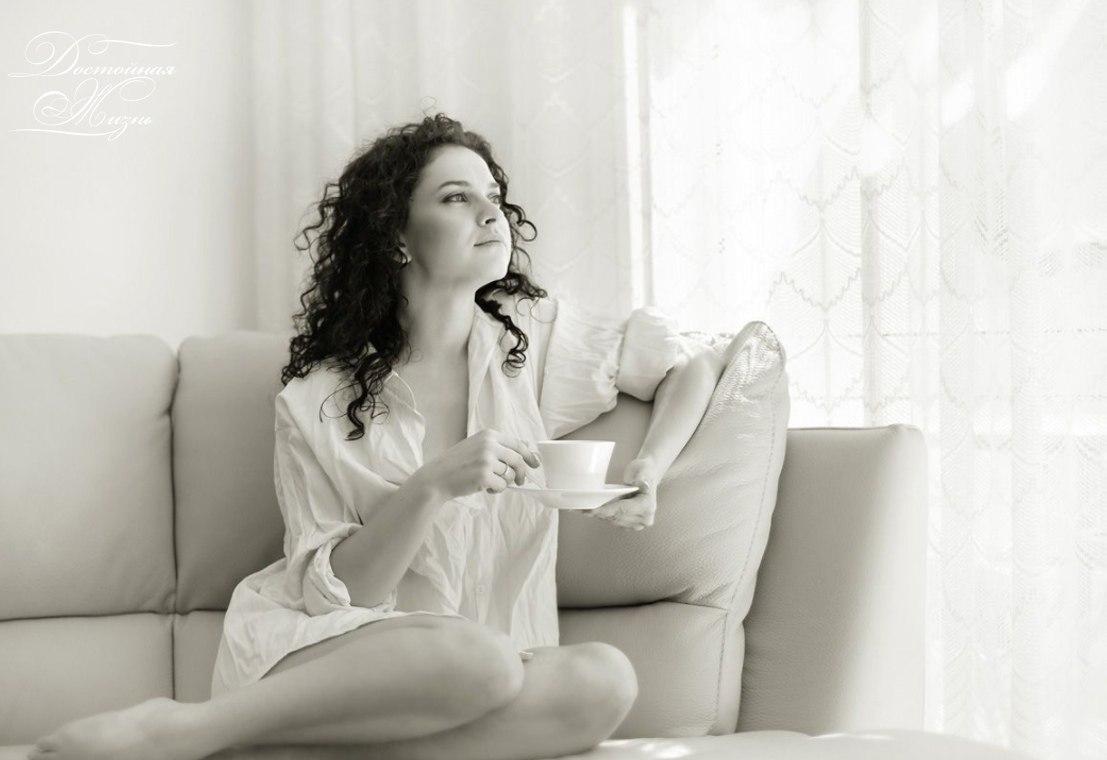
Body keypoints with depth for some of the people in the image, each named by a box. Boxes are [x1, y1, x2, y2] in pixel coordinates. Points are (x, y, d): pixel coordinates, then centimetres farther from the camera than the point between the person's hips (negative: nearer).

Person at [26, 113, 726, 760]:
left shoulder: (537, 335, 5)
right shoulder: (319, 406, -2)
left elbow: (695, 363, 15)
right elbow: (333, 588, -5)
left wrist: (649, 470, -4)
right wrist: (434, 487, -20)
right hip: (318, 650, -4)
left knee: (605, 679, -30)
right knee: (480, 658, -37)